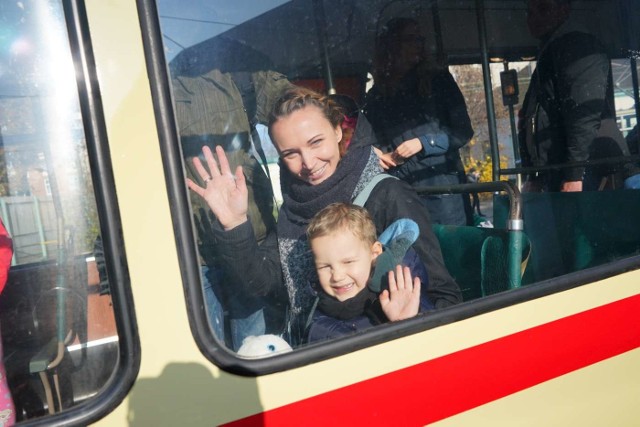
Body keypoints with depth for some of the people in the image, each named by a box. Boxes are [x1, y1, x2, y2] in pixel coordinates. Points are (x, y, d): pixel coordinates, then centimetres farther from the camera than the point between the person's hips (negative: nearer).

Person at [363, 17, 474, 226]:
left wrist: (423, 143, -10)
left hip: (443, 187, -1)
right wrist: (375, 154, -6)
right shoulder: (376, 95, 12)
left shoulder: (438, 79, 7)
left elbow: (463, 131, 2)